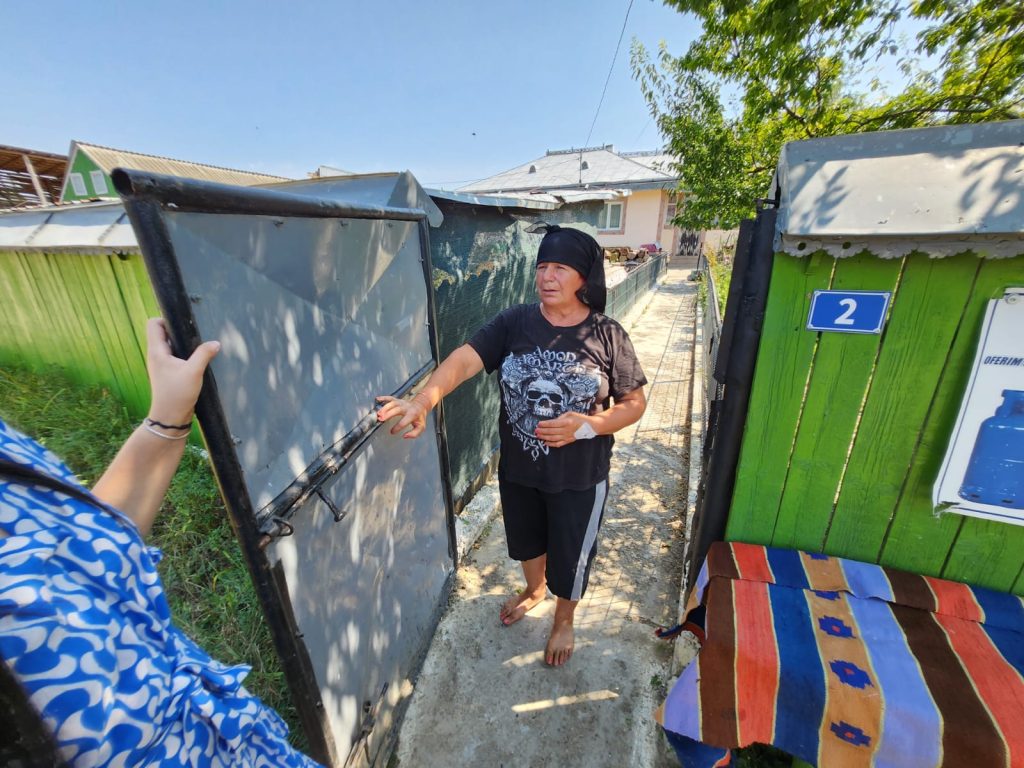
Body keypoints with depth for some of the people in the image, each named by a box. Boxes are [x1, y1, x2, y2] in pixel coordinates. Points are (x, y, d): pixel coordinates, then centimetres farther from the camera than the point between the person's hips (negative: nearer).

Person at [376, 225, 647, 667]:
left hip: (579, 477, -2)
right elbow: (464, 360, -22)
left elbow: (634, 403, -7)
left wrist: (586, 425, -24)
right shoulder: (514, 323, -10)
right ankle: (534, 589, 62)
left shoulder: (607, 335, -13)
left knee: (570, 556, 18)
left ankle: (563, 619, 52)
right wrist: (422, 402, -38)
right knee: (525, 540, 28)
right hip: (517, 468, 3)